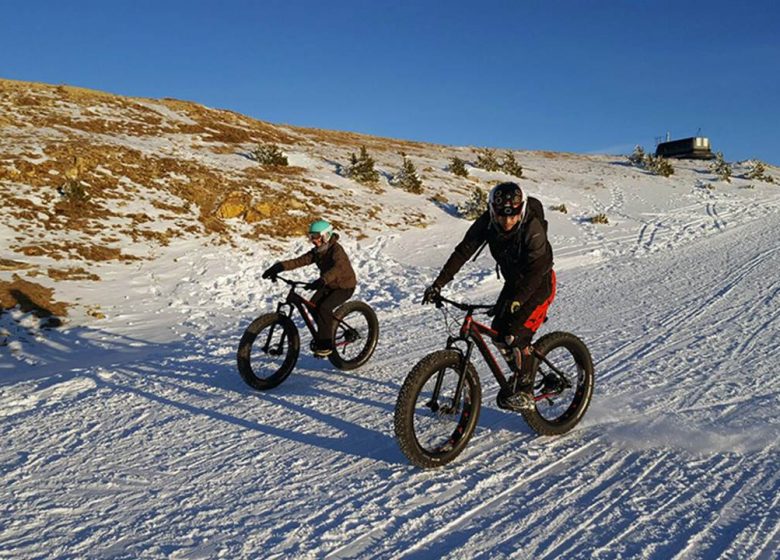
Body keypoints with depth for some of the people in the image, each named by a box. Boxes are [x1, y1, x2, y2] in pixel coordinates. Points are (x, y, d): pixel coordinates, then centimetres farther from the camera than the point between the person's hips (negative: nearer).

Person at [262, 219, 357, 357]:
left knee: (324, 308, -25)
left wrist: (322, 281, -60)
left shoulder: (336, 250, -25)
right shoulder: (317, 252, -1)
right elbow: (300, 261, -12)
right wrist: (280, 266, -26)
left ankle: (326, 344, -14)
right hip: (329, 285, 8)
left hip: (345, 286, -8)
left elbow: (338, 268, -44)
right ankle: (324, 332, 13)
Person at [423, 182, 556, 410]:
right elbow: (464, 250, -19)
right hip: (513, 282, 6)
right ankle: (522, 374, 25)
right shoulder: (487, 222, -17)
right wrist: (439, 283, -27)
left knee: (515, 335, -17)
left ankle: (525, 391, 1)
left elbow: (537, 269, -34)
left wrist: (517, 300, -45)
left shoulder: (533, 227, -30)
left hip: (539, 284, -6)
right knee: (498, 333, 1)